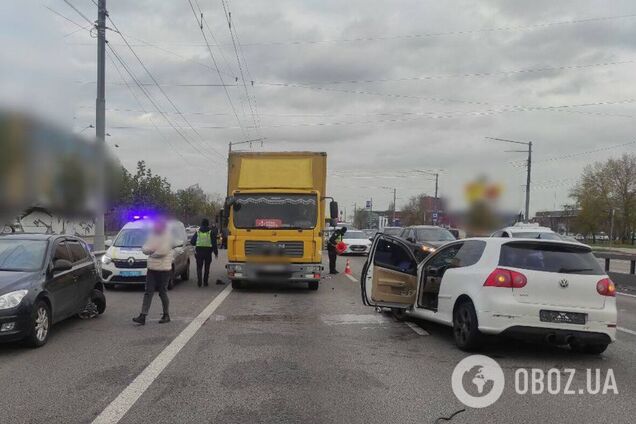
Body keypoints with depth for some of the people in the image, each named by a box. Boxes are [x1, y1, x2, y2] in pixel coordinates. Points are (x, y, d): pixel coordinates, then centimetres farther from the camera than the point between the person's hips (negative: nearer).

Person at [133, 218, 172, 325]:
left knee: (163, 293, 3)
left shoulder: (167, 236, -8)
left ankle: (166, 315, 17)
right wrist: (147, 249, -14)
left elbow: (163, 251, -20)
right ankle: (142, 316, -2)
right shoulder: (152, 235, 12)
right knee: (148, 292, 0)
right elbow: (144, 249, 8)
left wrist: (151, 252, -5)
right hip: (152, 268, 6)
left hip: (164, 269, -6)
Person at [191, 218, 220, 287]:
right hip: (208, 251, -1)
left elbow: (192, 242, 6)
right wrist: (216, 252, 3)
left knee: (199, 267, 7)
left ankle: (199, 282, -7)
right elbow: (214, 243, -3)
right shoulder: (211, 232, -2)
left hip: (199, 251, 1)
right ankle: (205, 282, 10)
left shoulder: (197, 232, 3)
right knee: (206, 268, 11)